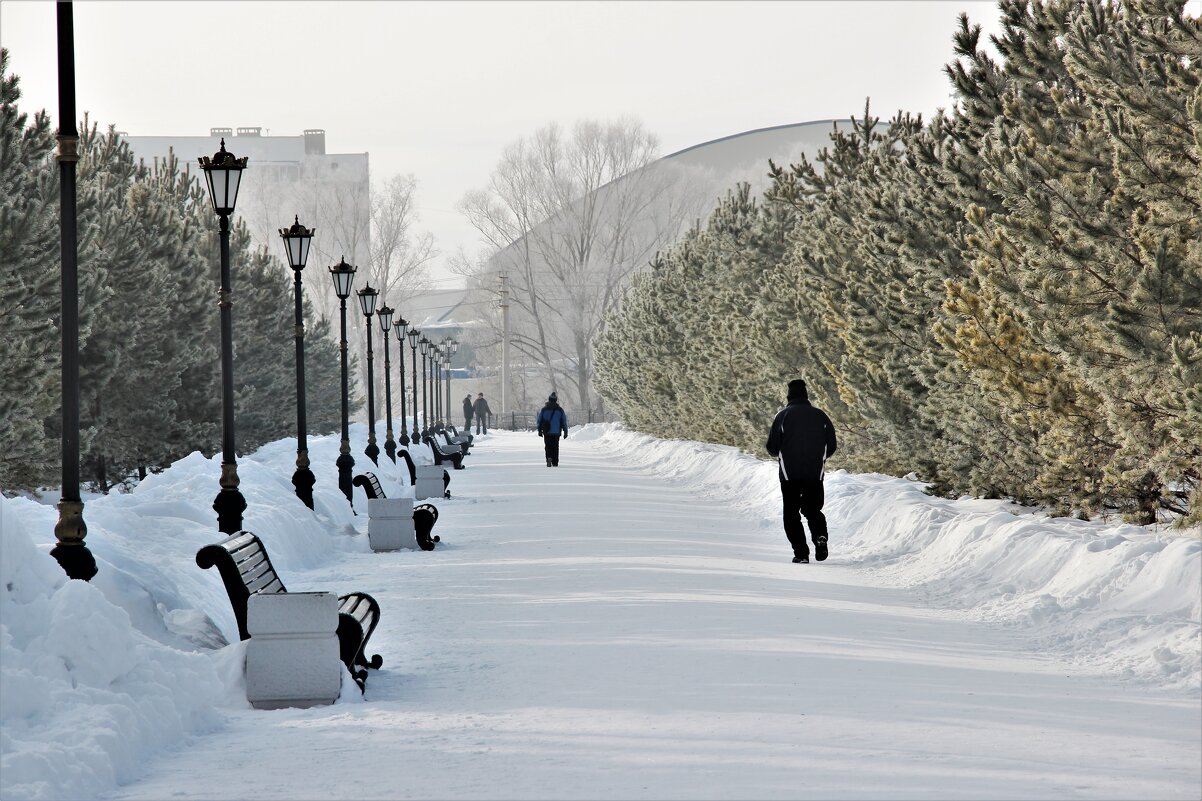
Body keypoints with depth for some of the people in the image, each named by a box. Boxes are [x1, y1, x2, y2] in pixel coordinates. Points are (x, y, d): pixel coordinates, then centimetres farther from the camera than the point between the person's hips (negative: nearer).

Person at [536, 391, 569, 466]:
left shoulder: (544, 409, 0)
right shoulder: (560, 410, -1)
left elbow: (540, 421, 5)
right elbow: (564, 421, 2)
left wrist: (540, 431, 16)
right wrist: (565, 432, 9)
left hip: (546, 432, 0)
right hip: (556, 432, 0)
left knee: (548, 447, 6)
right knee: (555, 447, 9)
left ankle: (549, 458, -20)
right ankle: (555, 463, 9)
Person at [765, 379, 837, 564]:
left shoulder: (783, 415, -4)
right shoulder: (820, 415, 3)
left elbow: (772, 447, -5)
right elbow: (832, 446, 5)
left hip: (790, 474, -2)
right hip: (815, 475, 2)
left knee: (792, 514, 8)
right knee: (813, 509, 18)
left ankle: (801, 553, -4)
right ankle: (820, 536, -11)